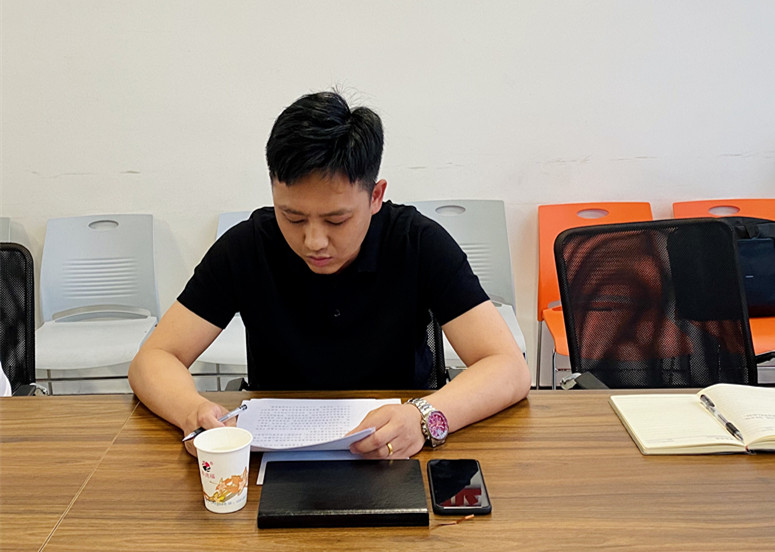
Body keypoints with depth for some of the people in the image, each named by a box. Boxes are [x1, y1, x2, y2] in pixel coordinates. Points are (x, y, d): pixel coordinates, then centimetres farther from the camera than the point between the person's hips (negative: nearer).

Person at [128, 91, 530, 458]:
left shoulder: (419, 243, -14)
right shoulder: (247, 247, -11)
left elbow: (510, 369, -17)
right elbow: (153, 359, -8)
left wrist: (425, 417, -37)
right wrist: (194, 412, -31)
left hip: (393, 458, 0)